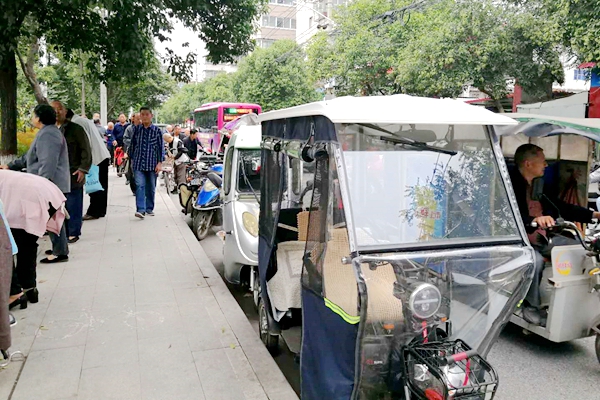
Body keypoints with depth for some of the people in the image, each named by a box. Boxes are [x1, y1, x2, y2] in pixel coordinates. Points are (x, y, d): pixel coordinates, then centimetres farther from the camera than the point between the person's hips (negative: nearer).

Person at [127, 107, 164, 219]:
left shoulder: (157, 130, 0)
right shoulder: (136, 129, 6)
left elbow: (161, 147, 0)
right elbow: (132, 144, 15)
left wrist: (160, 162, -7)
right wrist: (132, 159, 15)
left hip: (152, 164, 0)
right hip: (138, 163, 0)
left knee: (151, 188, 9)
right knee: (140, 186, -13)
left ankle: (149, 208, 23)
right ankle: (140, 209, -17)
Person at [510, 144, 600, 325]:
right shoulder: (511, 185, -15)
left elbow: (563, 208, 18)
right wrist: (535, 220, -45)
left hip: (542, 238, 9)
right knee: (535, 259, -35)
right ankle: (532, 308, -13)